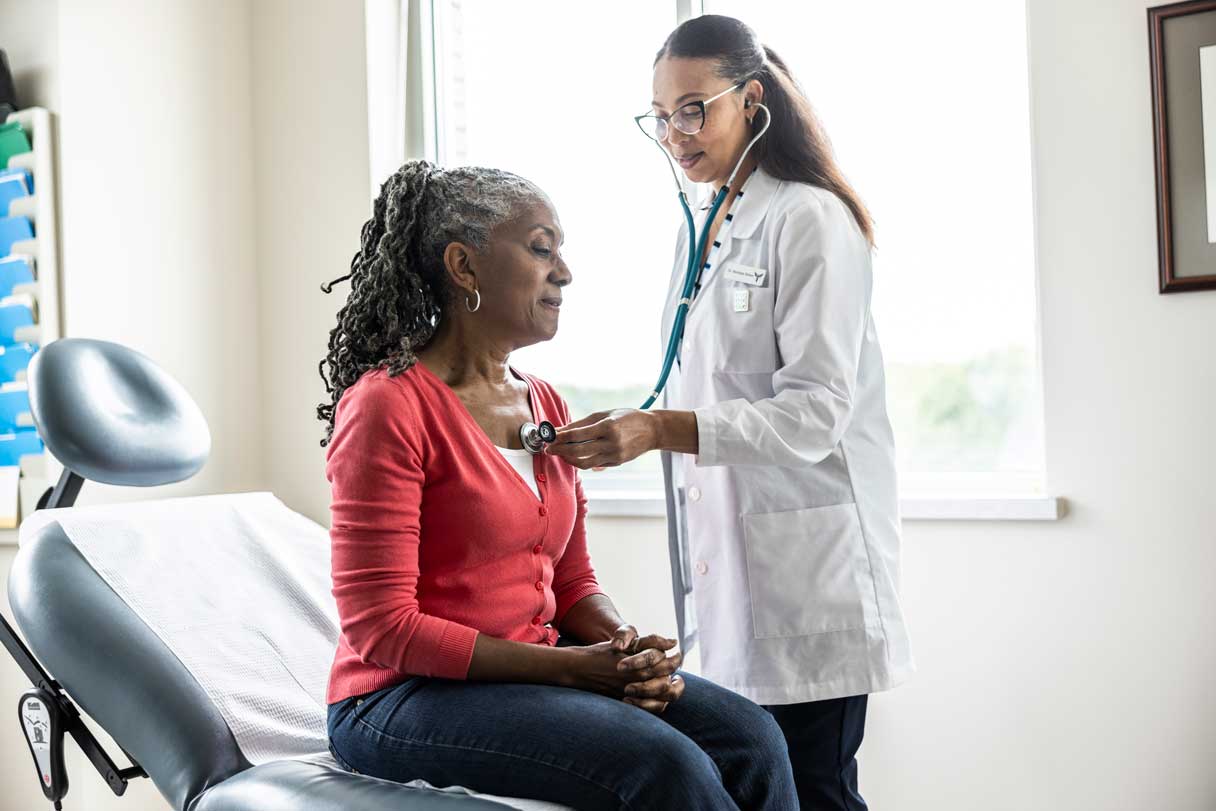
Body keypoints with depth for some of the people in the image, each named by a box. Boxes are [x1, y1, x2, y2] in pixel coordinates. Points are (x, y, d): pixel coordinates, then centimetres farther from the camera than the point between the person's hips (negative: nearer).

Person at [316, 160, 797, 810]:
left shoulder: (548, 407, 10)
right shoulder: (387, 405, -13)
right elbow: (381, 626, -16)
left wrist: (624, 643, -9)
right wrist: (570, 666, -20)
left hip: (531, 674, 7)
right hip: (402, 699, -7)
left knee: (752, 738, -12)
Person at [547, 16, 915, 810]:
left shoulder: (809, 220, -9)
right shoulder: (699, 231, 16)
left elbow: (814, 413, -17)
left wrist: (660, 430, -27)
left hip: (805, 560, -7)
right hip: (725, 552, 7)